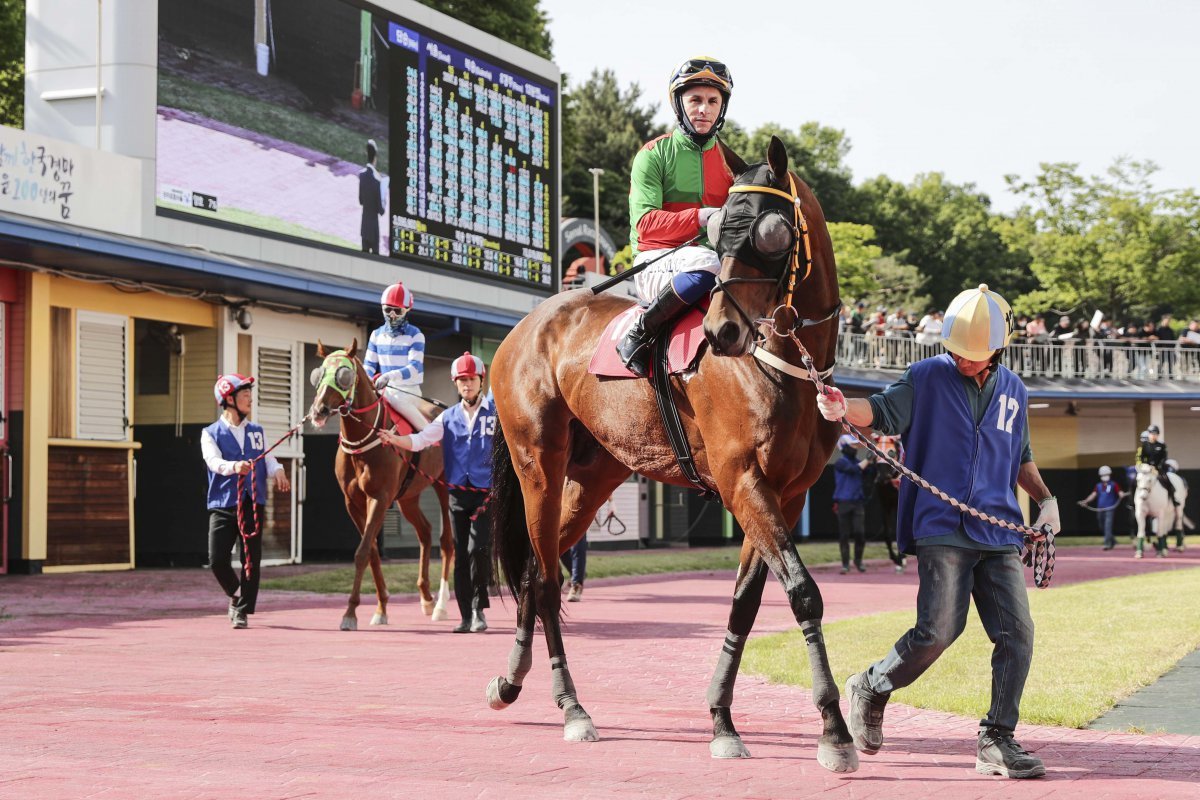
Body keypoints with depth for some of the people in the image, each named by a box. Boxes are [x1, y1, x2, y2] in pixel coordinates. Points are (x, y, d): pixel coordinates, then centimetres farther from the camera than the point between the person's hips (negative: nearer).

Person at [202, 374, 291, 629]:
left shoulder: (257, 431, 15)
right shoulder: (211, 433, 3)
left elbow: (268, 458, 6)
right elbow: (214, 461, -14)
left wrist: (278, 471, -18)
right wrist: (234, 467, -35)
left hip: (253, 503, 2)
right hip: (223, 505, -2)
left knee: (251, 560, -1)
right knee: (217, 560, -8)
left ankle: (243, 611, 9)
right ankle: (235, 593, 19)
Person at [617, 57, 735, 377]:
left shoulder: (730, 161, 16)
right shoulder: (654, 154, 1)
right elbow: (645, 223, -12)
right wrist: (701, 217, -27)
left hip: (707, 258, 5)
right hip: (656, 262, -5)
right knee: (710, 263, -38)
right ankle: (638, 336, -25)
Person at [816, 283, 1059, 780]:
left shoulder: (1013, 391, 16)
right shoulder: (927, 378, 2)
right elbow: (883, 411, -13)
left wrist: (1047, 500, 16)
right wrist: (843, 408, -34)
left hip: (999, 534, 5)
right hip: (941, 529, -5)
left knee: (1016, 632, -4)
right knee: (939, 628, -13)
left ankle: (996, 741, 4)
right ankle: (871, 688, 13)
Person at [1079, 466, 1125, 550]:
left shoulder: (1113, 485, 3)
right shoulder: (1098, 486, 14)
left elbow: (1120, 493, -7)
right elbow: (1093, 495, 6)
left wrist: (1122, 495, -32)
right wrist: (1085, 501, -9)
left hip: (1110, 509, -5)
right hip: (1100, 509, 5)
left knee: (1108, 526, -16)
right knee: (1102, 527, 13)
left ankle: (1107, 543, -17)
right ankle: (1113, 541, 31)